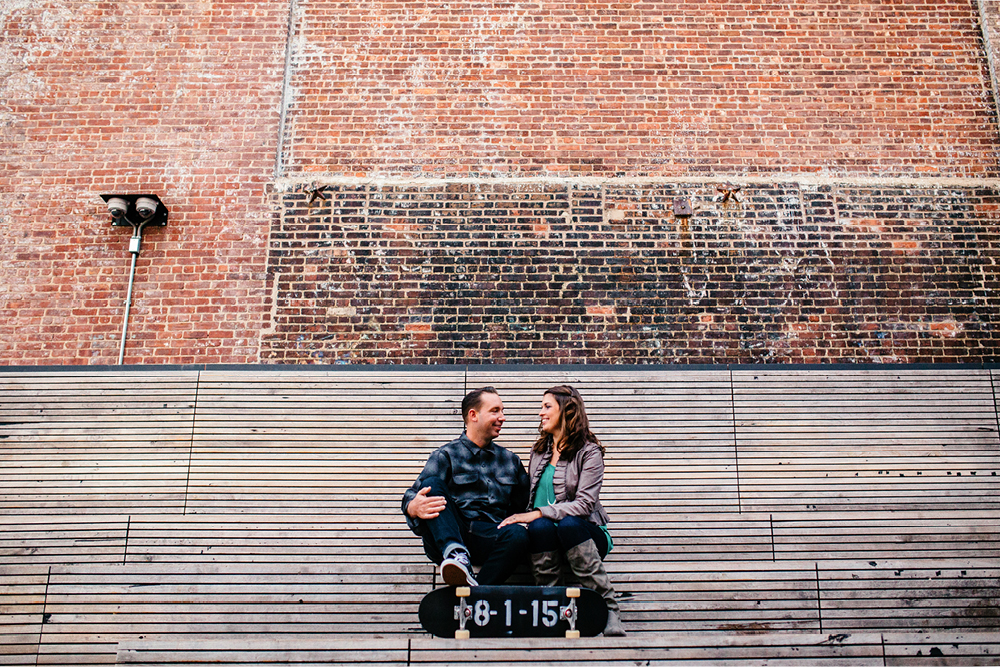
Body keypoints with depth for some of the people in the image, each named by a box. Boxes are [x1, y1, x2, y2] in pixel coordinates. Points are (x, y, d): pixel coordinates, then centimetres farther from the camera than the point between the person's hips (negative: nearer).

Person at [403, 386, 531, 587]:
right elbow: (413, 495, -5)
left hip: (488, 537, 2)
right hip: (446, 537, -2)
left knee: (518, 535, -30)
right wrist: (414, 508, -29)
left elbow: (524, 504, 24)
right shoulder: (445, 455, 9)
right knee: (432, 484, -26)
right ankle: (456, 554, -46)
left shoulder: (510, 460, 23)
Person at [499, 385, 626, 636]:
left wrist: (538, 513, -24)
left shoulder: (589, 452, -3)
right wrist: (520, 517, 1)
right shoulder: (538, 450, 17)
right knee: (540, 526, -32)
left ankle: (609, 609, -31)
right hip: (545, 535, 3)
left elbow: (584, 504, -15)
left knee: (568, 524, -38)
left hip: (582, 532, -3)